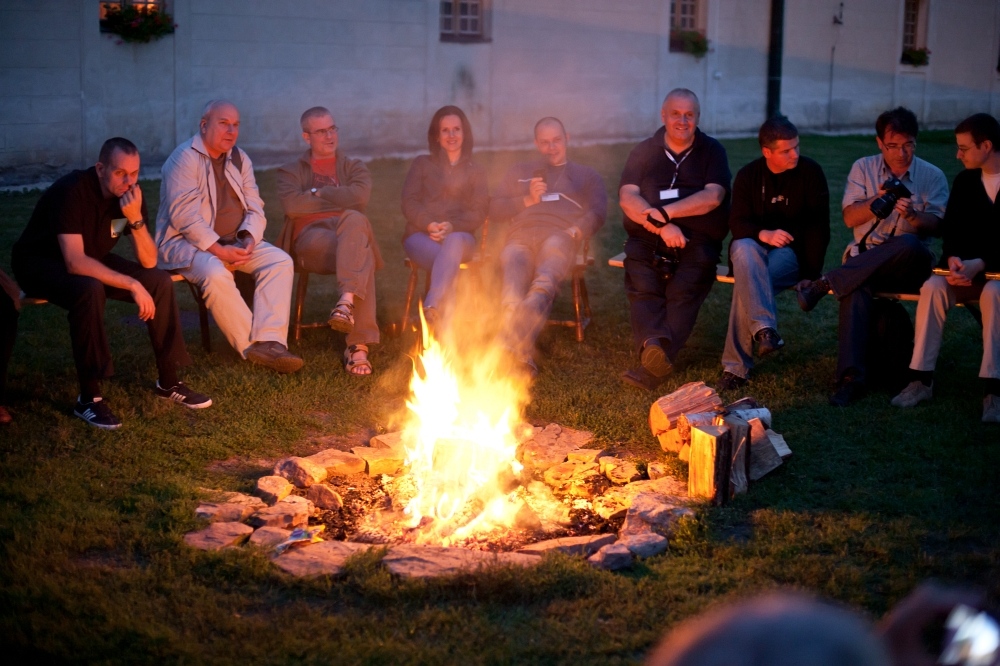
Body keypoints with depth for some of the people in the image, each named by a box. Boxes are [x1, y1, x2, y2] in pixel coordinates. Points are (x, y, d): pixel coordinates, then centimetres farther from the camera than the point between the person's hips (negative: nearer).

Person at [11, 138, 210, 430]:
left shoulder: (130, 192, -11)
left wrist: (136, 218, -28)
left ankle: (168, 381, 1)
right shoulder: (72, 191, -31)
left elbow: (148, 261, -12)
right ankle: (89, 397, -27)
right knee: (89, 289, -37)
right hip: (40, 263, -7)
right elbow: (75, 263, -38)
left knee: (160, 281, -10)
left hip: (91, 260, 7)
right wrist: (132, 285, -38)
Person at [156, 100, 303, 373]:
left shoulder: (239, 159, 12)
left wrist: (249, 239, -12)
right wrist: (218, 250, -25)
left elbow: (255, 208, 10)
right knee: (215, 274, -37)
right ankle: (252, 347, -26)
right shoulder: (185, 158, -11)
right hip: (188, 243, -7)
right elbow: (184, 216, -19)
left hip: (235, 242, 7)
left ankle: (269, 342, -28)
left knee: (280, 261, -17)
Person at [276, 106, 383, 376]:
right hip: (310, 236, -1)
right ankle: (359, 343, -43)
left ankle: (347, 301, -52)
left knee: (355, 220, -40)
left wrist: (317, 193, 3)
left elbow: (360, 197, -1)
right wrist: (339, 200, 1)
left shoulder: (354, 168, 24)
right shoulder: (291, 171, 22)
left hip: (349, 233, 1)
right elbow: (291, 205, -3)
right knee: (361, 257, -37)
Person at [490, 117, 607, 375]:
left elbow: (598, 212, 14)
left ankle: (510, 341, -64)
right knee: (515, 277, -38)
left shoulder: (586, 175, 31)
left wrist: (575, 231, -7)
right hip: (520, 238, 1)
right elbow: (495, 210, 24)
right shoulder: (519, 172, 37)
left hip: (559, 237, -1)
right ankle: (522, 351, -60)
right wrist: (528, 200, 7)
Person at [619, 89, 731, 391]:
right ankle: (654, 344, -52)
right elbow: (627, 198, 0)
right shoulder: (643, 151, 15)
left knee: (684, 291, -31)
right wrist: (662, 227, -16)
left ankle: (653, 366, -48)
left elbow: (712, 197, -5)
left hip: (697, 241, -2)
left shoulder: (712, 151, 12)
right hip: (647, 240, 2)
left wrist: (663, 213, -13)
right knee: (642, 288, -30)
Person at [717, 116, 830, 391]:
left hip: (792, 251, -2)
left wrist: (809, 272, -14)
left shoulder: (811, 172, -3)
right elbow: (737, 223, -5)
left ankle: (736, 366, -33)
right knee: (743, 249, -38)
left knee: (747, 280, -32)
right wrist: (764, 234, -28)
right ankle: (764, 328, -50)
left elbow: (818, 227, -5)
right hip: (753, 247, 2)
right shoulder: (748, 175, 2)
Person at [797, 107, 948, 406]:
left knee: (909, 244, -38)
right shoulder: (863, 168, 11)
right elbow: (849, 218, 2)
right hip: (865, 258, 0)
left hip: (908, 266, 0)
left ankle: (824, 283, -33)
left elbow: (934, 225, -3)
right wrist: (876, 201, -17)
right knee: (856, 286, -36)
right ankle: (851, 377, -43)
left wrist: (912, 215, -25)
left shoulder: (933, 176, 8)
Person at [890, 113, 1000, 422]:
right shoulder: (964, 181, 10)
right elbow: (951, 229, 7)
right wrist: (953, 258, -15)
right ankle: (921, 379, -27)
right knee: (932, 287, -26)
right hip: (967, 268, 4)